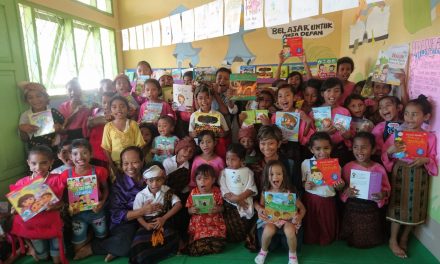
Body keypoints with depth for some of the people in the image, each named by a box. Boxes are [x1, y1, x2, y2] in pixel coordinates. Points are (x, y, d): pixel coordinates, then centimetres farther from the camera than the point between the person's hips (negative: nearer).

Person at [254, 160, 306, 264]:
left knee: (290, 231, -32)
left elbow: (302, 208, -3)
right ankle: (263, 250, 3)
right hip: (270, 219, 1)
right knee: (269, 230, -31)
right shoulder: (265, 192, -6)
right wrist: (259, 209, -18)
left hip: (287, 218, -1)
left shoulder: (289, 192, -11)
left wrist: (300, 216, -24)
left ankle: (292, 253, 2)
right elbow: (261, 206, 7)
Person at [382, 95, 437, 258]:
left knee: (414, 207, 11)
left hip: (418, 176, 2)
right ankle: (393, 240, 19)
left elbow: (433, 159, 2)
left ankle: (404, 238, 32)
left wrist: (425, 160, -18)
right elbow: (385, 156, -2)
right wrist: (390, 151, -23)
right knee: (398, 206, 3)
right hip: (400, 173, -2)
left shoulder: (430, 137, -2)